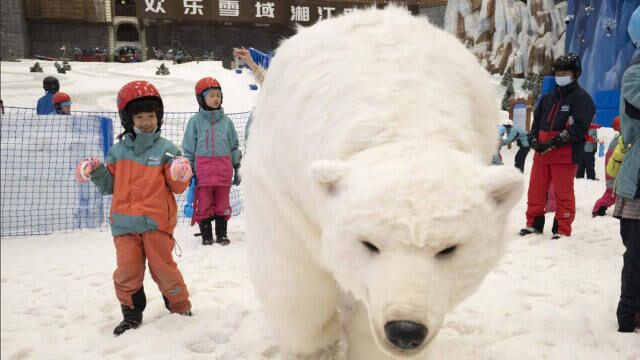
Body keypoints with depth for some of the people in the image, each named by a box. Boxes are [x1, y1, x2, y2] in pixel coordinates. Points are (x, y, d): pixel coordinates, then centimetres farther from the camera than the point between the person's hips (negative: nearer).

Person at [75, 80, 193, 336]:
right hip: (124, 223, 3)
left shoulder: (166, 149, -1)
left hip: (157, 221, -3)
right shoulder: (118, 151, 9)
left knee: (164, 268, 3)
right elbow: (110, 185, 15)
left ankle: (180, 308, 23)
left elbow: (177, 187, -3)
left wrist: (180, 175, -24)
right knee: (127, 272, 5)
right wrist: (96, 173, -3)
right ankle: (131, 314, 23)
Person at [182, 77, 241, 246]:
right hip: (203, 171, -2)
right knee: (204, 205, 3)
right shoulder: (195, 121, 3)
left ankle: (221, 234, 20)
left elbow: (234, 146, 15)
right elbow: (189, 148, 6)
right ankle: (206, 236, 16)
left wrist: (237, 168, 13)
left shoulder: (226, 121, 9)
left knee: (222, 205, 8)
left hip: (224, 171, 2)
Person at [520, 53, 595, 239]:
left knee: (563, 193, -1)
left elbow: (579, 128, -14)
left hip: (565, 155, -6)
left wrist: (554, 142, -19)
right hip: (541, 153, 6)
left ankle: (562, 230, 8)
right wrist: (533, 139, -2)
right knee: (535, 190, 10)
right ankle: (534, 224, 22)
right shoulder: (547, 98, 17)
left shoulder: (582, 98, -4)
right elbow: (537, 120, 19)